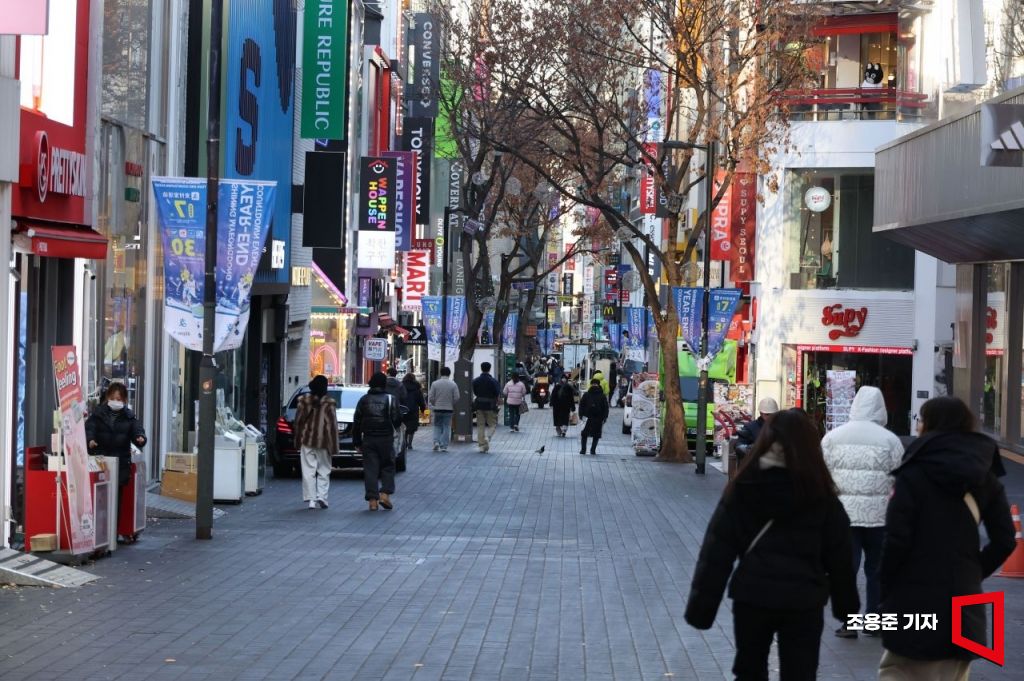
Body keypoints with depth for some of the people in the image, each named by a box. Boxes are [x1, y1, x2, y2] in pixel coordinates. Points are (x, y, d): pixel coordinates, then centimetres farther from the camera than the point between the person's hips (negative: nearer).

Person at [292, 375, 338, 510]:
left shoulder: (304, 401, 0)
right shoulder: (329, 404, -8)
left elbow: (298, 421, 5)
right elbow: (332, 425, -8)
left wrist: (297, 439, 16)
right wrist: (333, 446, -3)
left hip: (306, 441, 2)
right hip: (323, 442, -2)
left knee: (308, 471, 4)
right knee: (324, 470, 10)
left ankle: (311, 499, -1)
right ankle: (322, 496, -2)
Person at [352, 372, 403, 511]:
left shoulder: (364, 400, 6)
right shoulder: (391, 399, -3)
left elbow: (356, 423, 7)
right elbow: (397, 419, -6)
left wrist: (357, 442, 11)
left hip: (368, 439, 2)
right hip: (386, 439, -2)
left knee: (370, 469, 3)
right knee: (388, 467, 10)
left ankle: (372, 500, -2)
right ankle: (385, 494, -4)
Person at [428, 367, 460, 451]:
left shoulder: (435, 384, -4)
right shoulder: (453, 384, -5)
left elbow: (431, 397, -3)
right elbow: (456, 398, -5)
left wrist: (432, 406, 13)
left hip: (437, 409, 1)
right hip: (449, 409, -1)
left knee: (437, 426, 14)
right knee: (446, 427, 5)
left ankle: (436, 441, -4)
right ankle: (444, 446, 2)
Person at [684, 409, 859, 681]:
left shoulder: (743, 490, -3)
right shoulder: (820, 495, -2)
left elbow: (717, 551, -4)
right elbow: (839, 555, 3)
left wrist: (701, 606, -1)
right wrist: (846, 605, 15)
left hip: (751, 595, 1)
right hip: (803, 600, -1)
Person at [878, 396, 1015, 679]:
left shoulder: (914, 474, -8)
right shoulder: (985, 478, 8)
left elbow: (897, 539, -14)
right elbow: (1004, 541, 5)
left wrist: (886, 589, -4)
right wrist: (973, 574, 12)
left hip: (915, 598, -5)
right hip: (964, 599, 5)